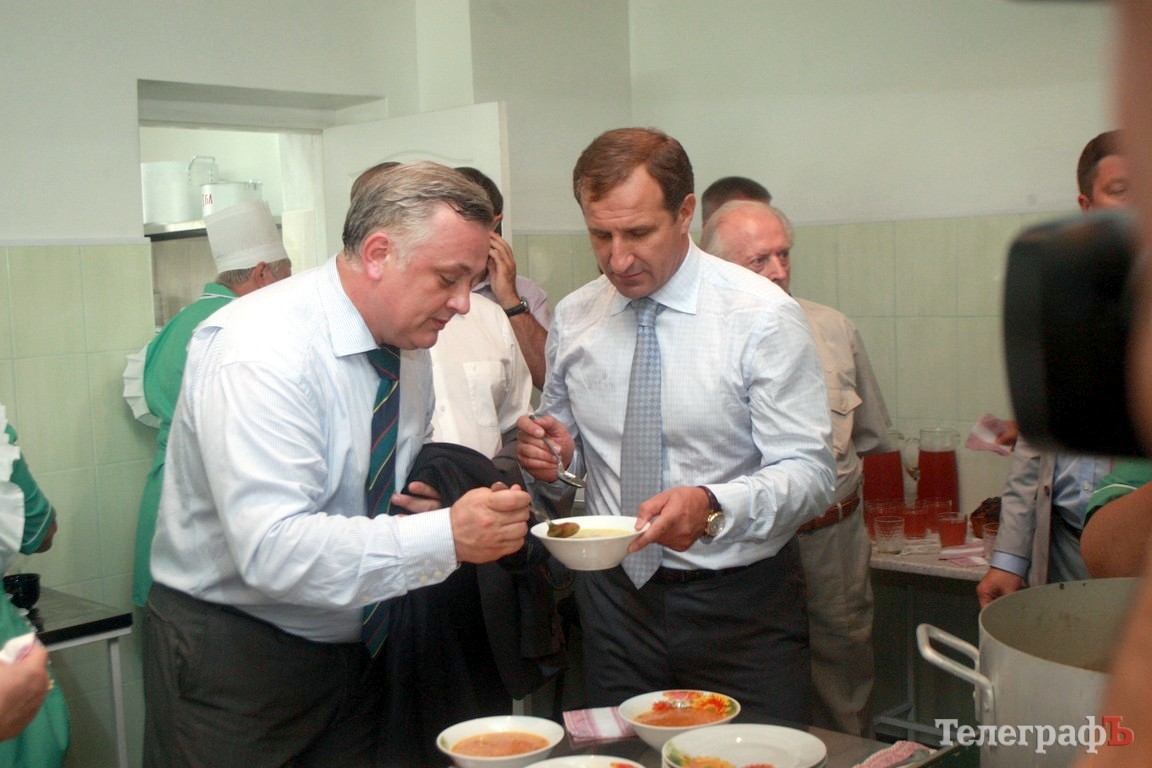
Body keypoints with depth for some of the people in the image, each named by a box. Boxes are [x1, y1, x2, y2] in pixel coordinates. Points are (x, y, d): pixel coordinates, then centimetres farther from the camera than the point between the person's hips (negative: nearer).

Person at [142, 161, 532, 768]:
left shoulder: (407, 346, 0)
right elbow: (272, 548, -34)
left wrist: (434, 505, -8)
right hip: (234, 658, -7)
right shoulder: (260, 351, -25)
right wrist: (447, 537, -37)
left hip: (354, 645, 7)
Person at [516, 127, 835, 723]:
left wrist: (711, 506, -33)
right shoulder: (573, 318, 1)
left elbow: (810, 472, -15)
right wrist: (552, 458, -10)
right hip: (614, 595, 4)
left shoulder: (763, 316, -13)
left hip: (741, 606, -3)